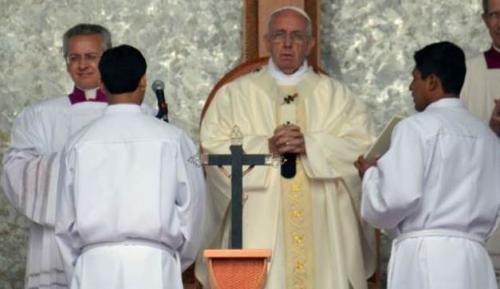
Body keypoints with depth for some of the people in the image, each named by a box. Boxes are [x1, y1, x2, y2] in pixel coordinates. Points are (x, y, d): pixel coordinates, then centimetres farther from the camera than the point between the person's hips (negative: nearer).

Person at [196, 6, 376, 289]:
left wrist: (310, 146, -14)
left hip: (320, 230, 1)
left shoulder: (337, 96, 14)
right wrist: (266, 147, -14)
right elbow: (214, 147, 0)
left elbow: (362, 147, 0)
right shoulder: (235, 94, 12)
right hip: (258, 230, -1)